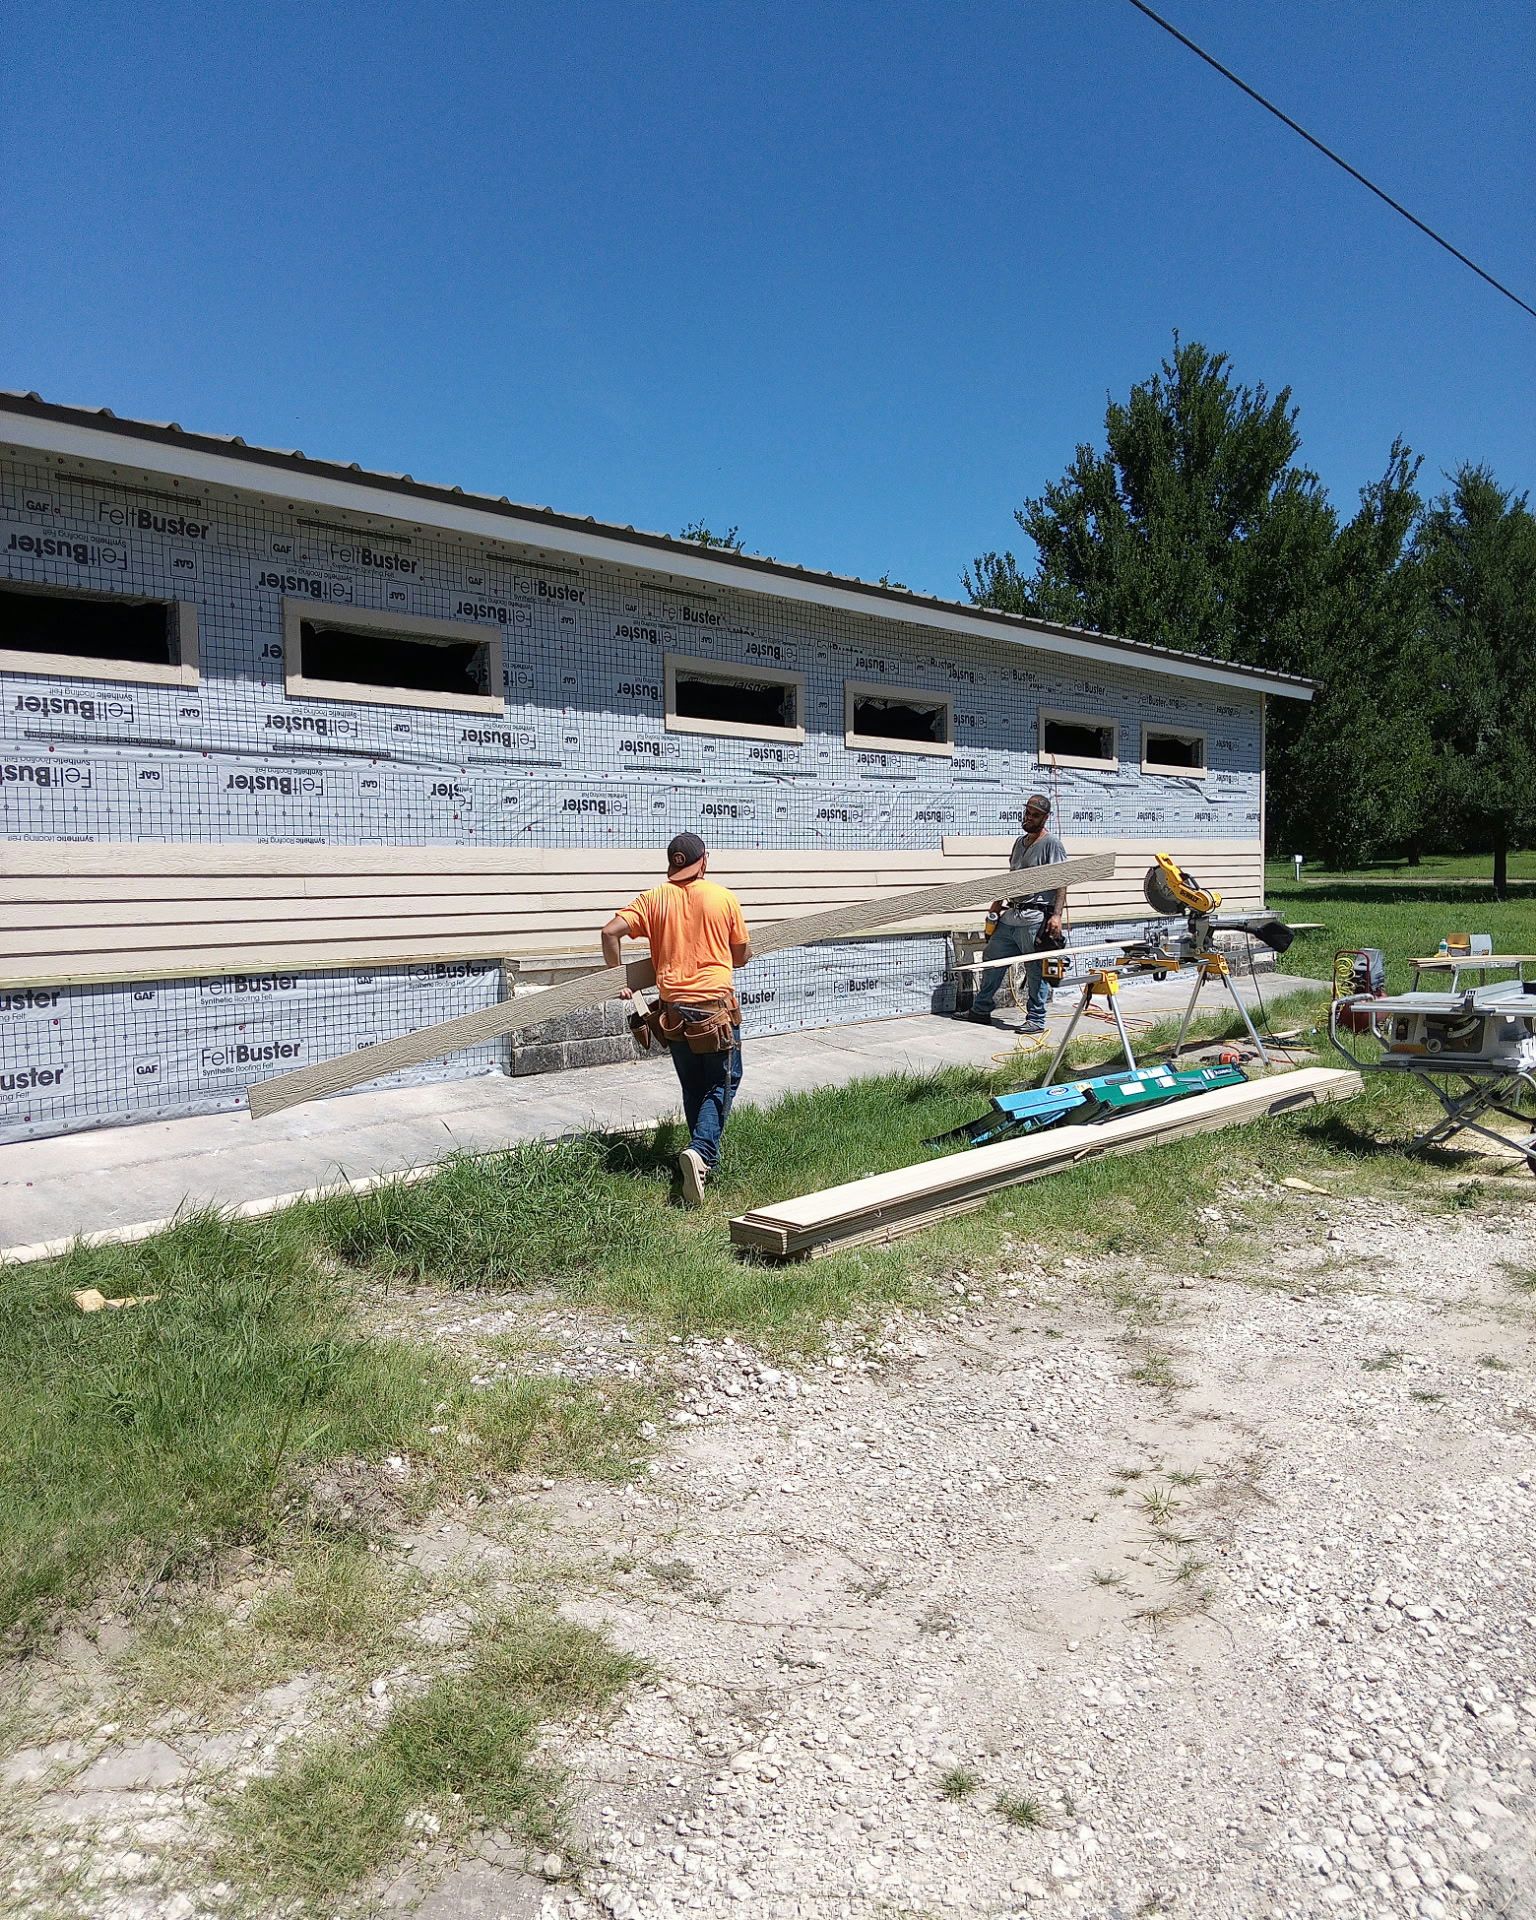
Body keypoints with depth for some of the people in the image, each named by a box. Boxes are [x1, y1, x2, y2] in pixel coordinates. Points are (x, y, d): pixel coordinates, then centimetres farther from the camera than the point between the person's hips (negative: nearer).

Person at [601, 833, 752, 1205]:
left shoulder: (654, 899, 2)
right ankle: (701, 1151, -15)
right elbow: (743, 955, 5)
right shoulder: (724, 898, -2)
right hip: (716, 1005, -3)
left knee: (693, 1088, 18)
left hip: (674, 1010, 3)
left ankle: (705, 1157, 26)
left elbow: (610, 931, -7)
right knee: (721, 1085, 6)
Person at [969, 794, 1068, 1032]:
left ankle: (1036, 1020, 10)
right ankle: (981, 1010, 24)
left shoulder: (1052, 844, -7)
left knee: (1036, 972, 0)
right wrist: (996, 907, 21)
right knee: (991, 961, 12)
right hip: (1010, 916, 8)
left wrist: (1056, 915, -22)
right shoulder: (1020, 842, 16)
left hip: (1036, 920, -8)